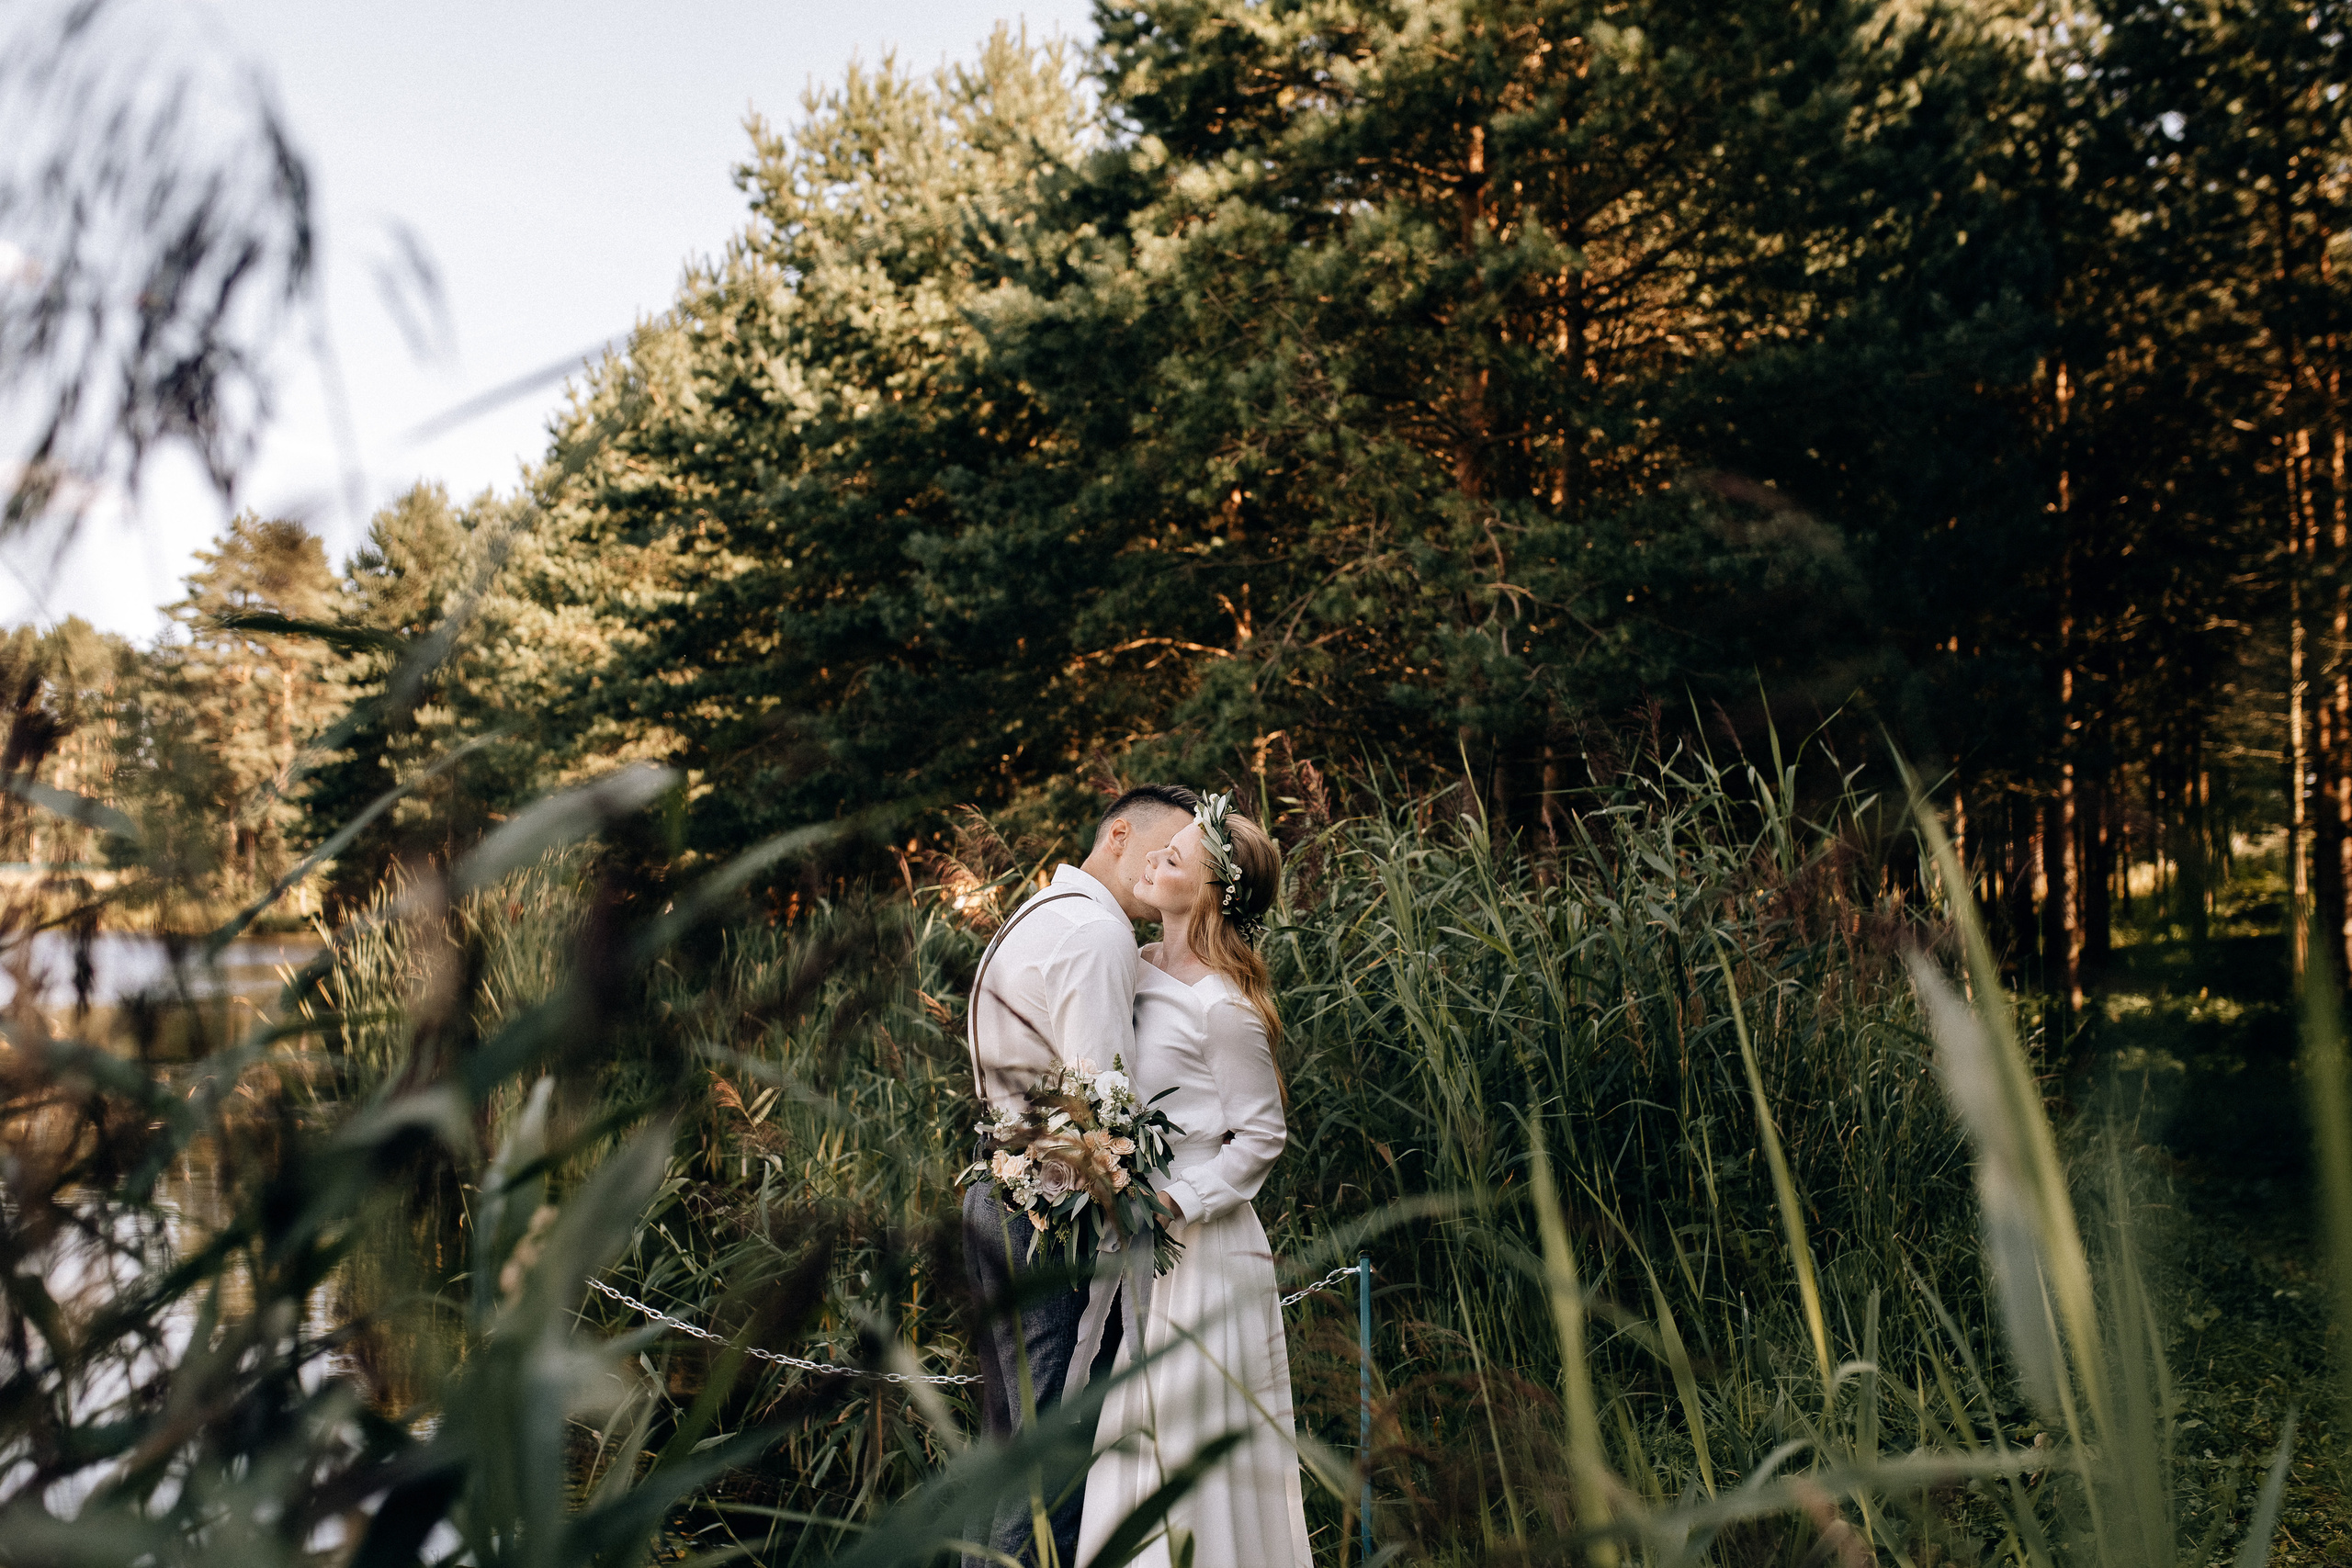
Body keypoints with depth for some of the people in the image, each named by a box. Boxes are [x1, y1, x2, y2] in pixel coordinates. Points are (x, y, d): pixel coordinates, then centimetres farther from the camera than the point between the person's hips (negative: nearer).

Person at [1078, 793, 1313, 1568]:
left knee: (1196, 1438, 3)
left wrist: (1175, 1200, -18)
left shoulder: (1222, 1005, -16)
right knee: (1140, 1435, 14)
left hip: (1199, 1247, -8)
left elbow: (1260, 1137, -11)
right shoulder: (1143, 969, 7)